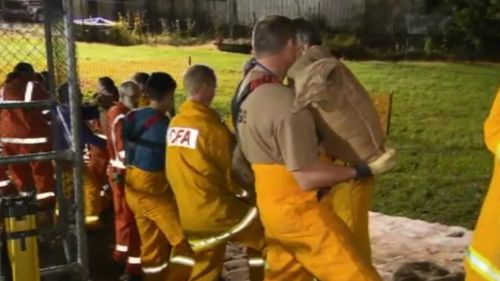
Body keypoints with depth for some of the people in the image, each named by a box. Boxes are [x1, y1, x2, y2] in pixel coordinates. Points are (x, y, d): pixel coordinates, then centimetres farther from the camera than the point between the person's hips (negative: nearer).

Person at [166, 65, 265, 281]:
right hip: (214, 211, -7)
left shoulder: (174, 124, 3)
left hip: (188, 215, 7)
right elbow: (230, 174, -7)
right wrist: (246, 190, 12)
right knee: (264, 234, 11)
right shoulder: (211, 127, -17)